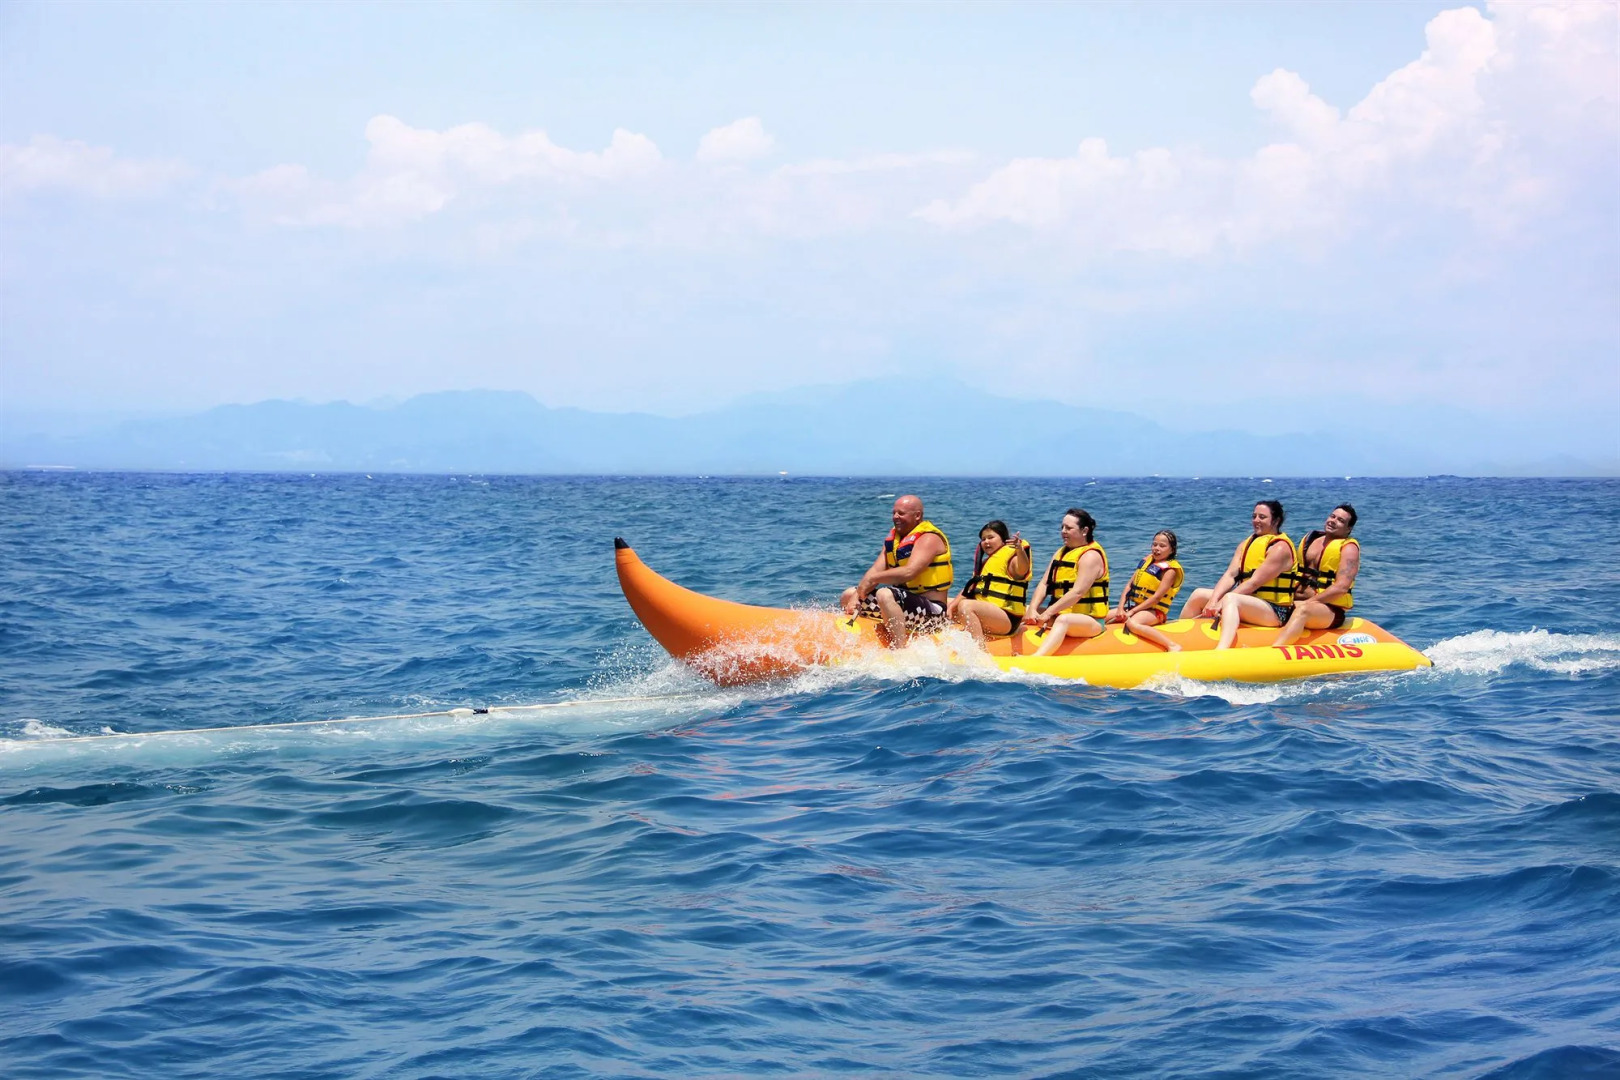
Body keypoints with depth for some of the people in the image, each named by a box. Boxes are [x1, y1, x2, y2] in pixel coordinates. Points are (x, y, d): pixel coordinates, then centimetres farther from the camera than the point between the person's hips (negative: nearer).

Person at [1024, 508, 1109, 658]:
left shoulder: (1091, 556, -10)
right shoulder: (1061, 554, 16)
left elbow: (1077, 593, -21)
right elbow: (1044, 584, 7)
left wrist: (1049, 613, -25)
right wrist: (1032, 609, -10)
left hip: (1091, 622, -10)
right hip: (1061, 615, 10)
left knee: (1063, 620, -40)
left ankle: (1036, 659, -63)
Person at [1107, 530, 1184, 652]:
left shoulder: (1170, 570, -9)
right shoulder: (1147, 561, 12)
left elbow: (1157, 597, -17)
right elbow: (1129, 586, 10)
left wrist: (1132, 611, -19)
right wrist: (1121, 608, -3)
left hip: (1153, 611, -8)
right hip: (1133, 606, 8)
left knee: (1132, 623, -39)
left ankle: (1172, 646, -37)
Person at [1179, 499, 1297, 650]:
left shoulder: (1280, 547, -9)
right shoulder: (1246, 544, 16)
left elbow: (1254, 583, -18)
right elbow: (1230, 575, 2)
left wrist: (1221, 602, -22)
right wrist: (1213, 600, -16)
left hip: (1274, 611, -9)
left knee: (1230, 598, -37)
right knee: (1199, 594, 2)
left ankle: (1221, 651, -65)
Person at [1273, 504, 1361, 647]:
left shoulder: (1348, 548, 0)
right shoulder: (1310, 539, 18)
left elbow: (1341, 587, -13)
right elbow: (1292, 572, 19)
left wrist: (1308, 602, -17)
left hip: (1331, 611, -7)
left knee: (1303, 610, -39)